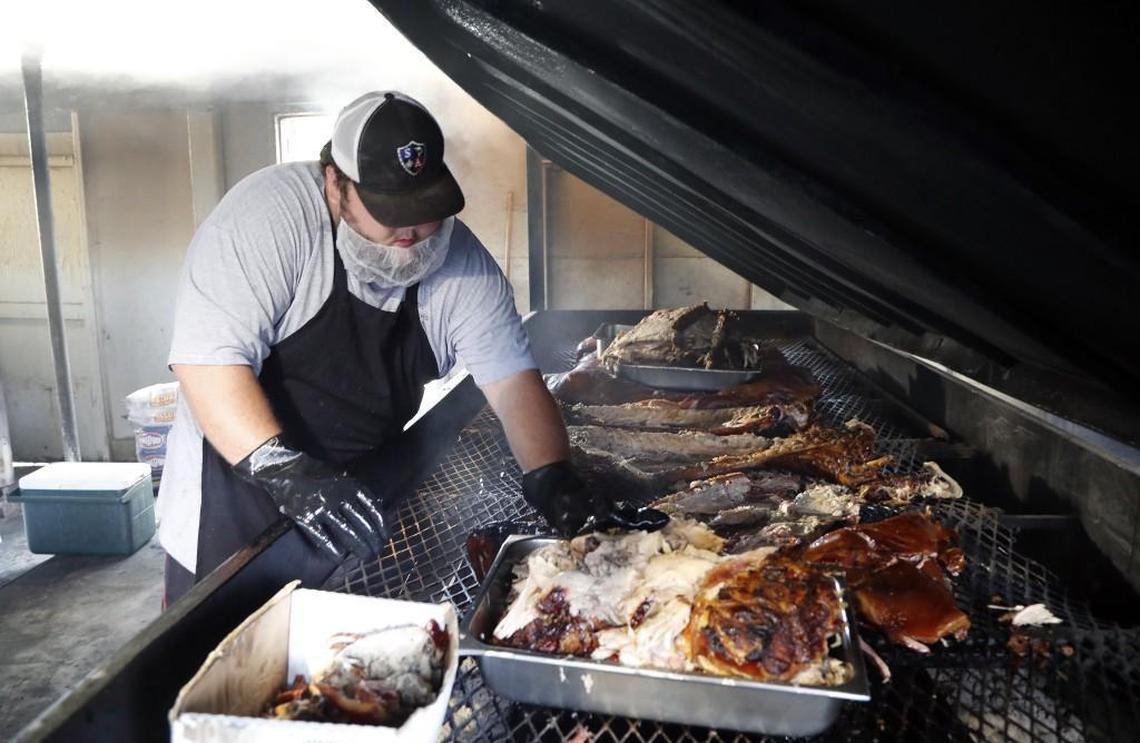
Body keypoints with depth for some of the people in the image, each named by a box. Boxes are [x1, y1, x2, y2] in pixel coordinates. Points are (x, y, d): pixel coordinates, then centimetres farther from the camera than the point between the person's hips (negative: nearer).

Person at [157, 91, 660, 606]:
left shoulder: (457, 255, -8)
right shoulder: (270, 213, -21)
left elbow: (511, 378, -9)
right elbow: (209, 356, -28)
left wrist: (551, 479, -24)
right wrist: (285, 470, -40)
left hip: (360, 496, 4)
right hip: (238, 503, -3)